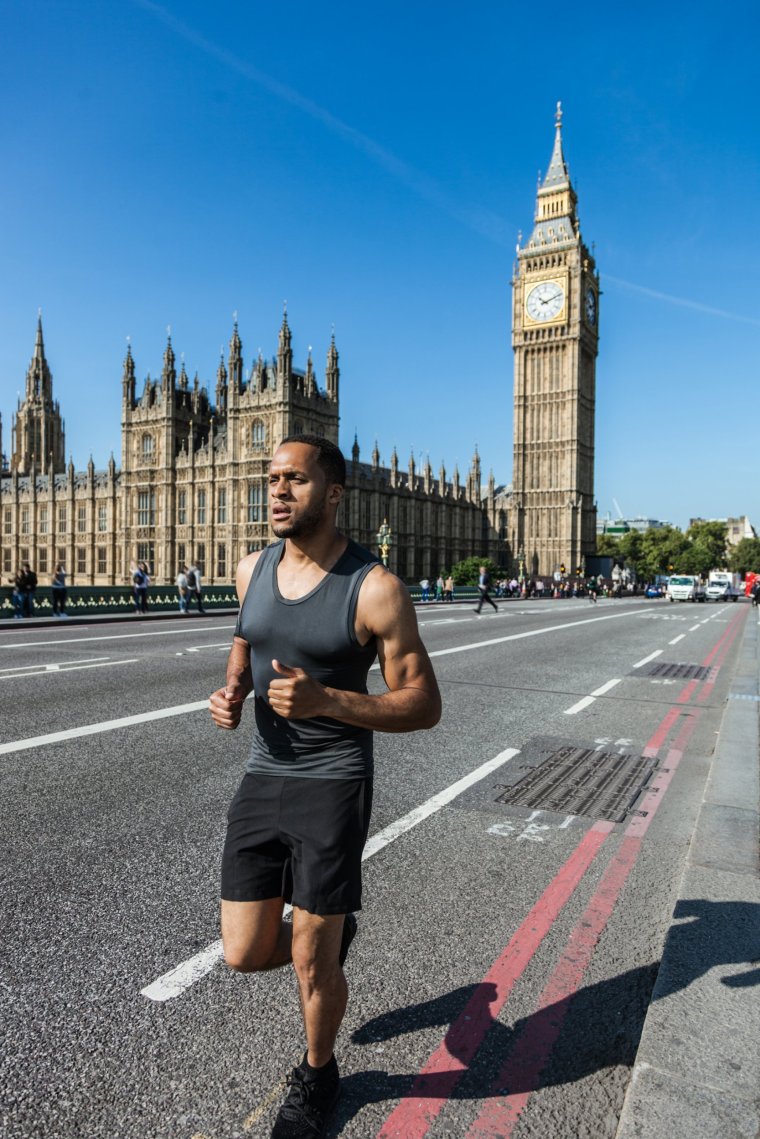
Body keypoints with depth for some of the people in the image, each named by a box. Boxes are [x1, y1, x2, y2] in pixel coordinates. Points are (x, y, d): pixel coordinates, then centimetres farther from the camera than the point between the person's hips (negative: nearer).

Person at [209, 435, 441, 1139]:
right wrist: (230, 692, -2)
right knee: (244, 954, 12)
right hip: (262, 778, 5)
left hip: (333, 786, -5)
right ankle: (333, 929, 45)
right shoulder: (253, 569, 2)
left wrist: (324, 700, -27)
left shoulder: (374, 587, -16)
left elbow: (423, 705, -13)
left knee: (310, 963, 9)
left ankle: (316, 1075, 43)